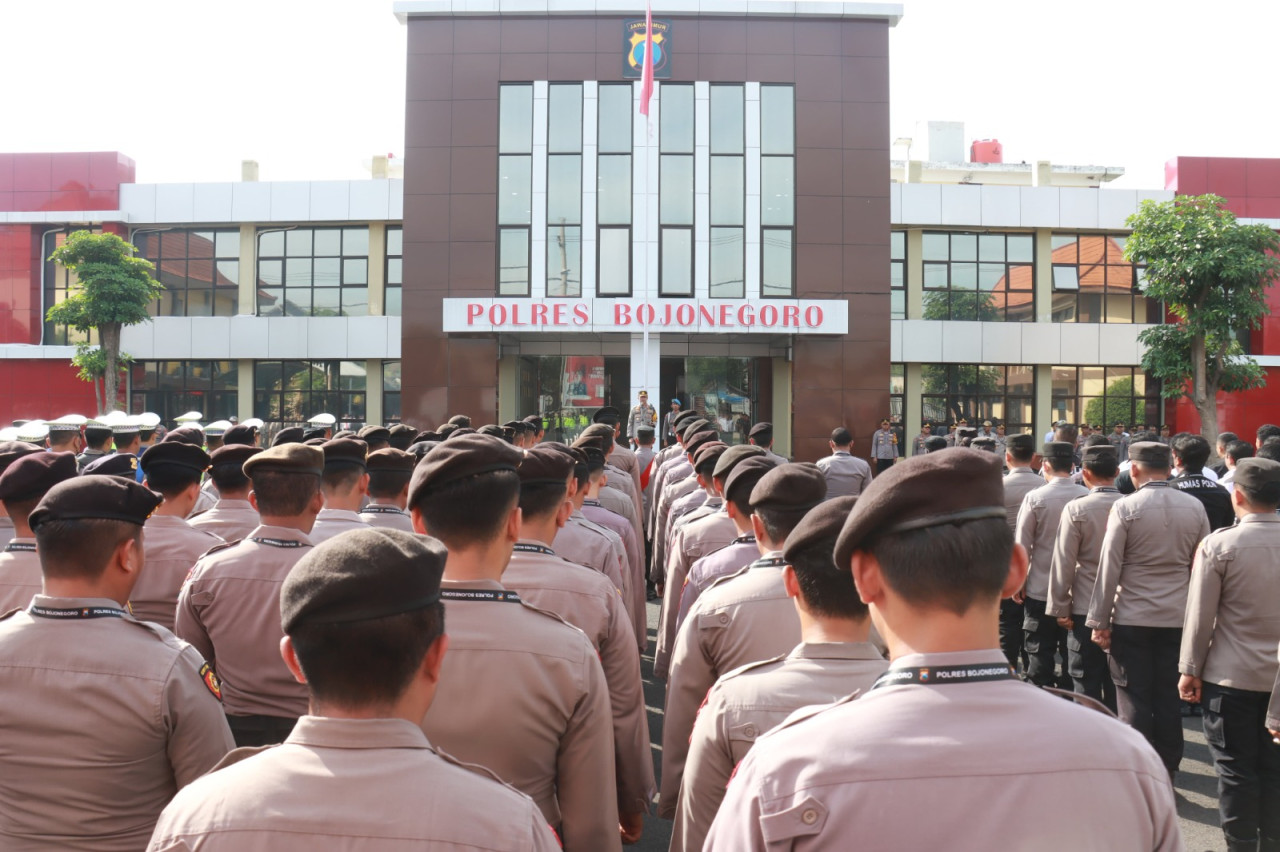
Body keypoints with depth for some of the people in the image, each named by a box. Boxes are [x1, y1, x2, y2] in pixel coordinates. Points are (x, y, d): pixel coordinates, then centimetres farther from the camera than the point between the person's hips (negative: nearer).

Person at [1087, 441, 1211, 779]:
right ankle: (1166, 773, 22)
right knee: (1168, 698, 12)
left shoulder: (1125, 507, -12)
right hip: (1178, 618, 4)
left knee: (1134, 699, 4)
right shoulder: (1195, 507, 1)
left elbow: (1109, 568, -11)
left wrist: (1099, 621, -4)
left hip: (1132, 618, -4)